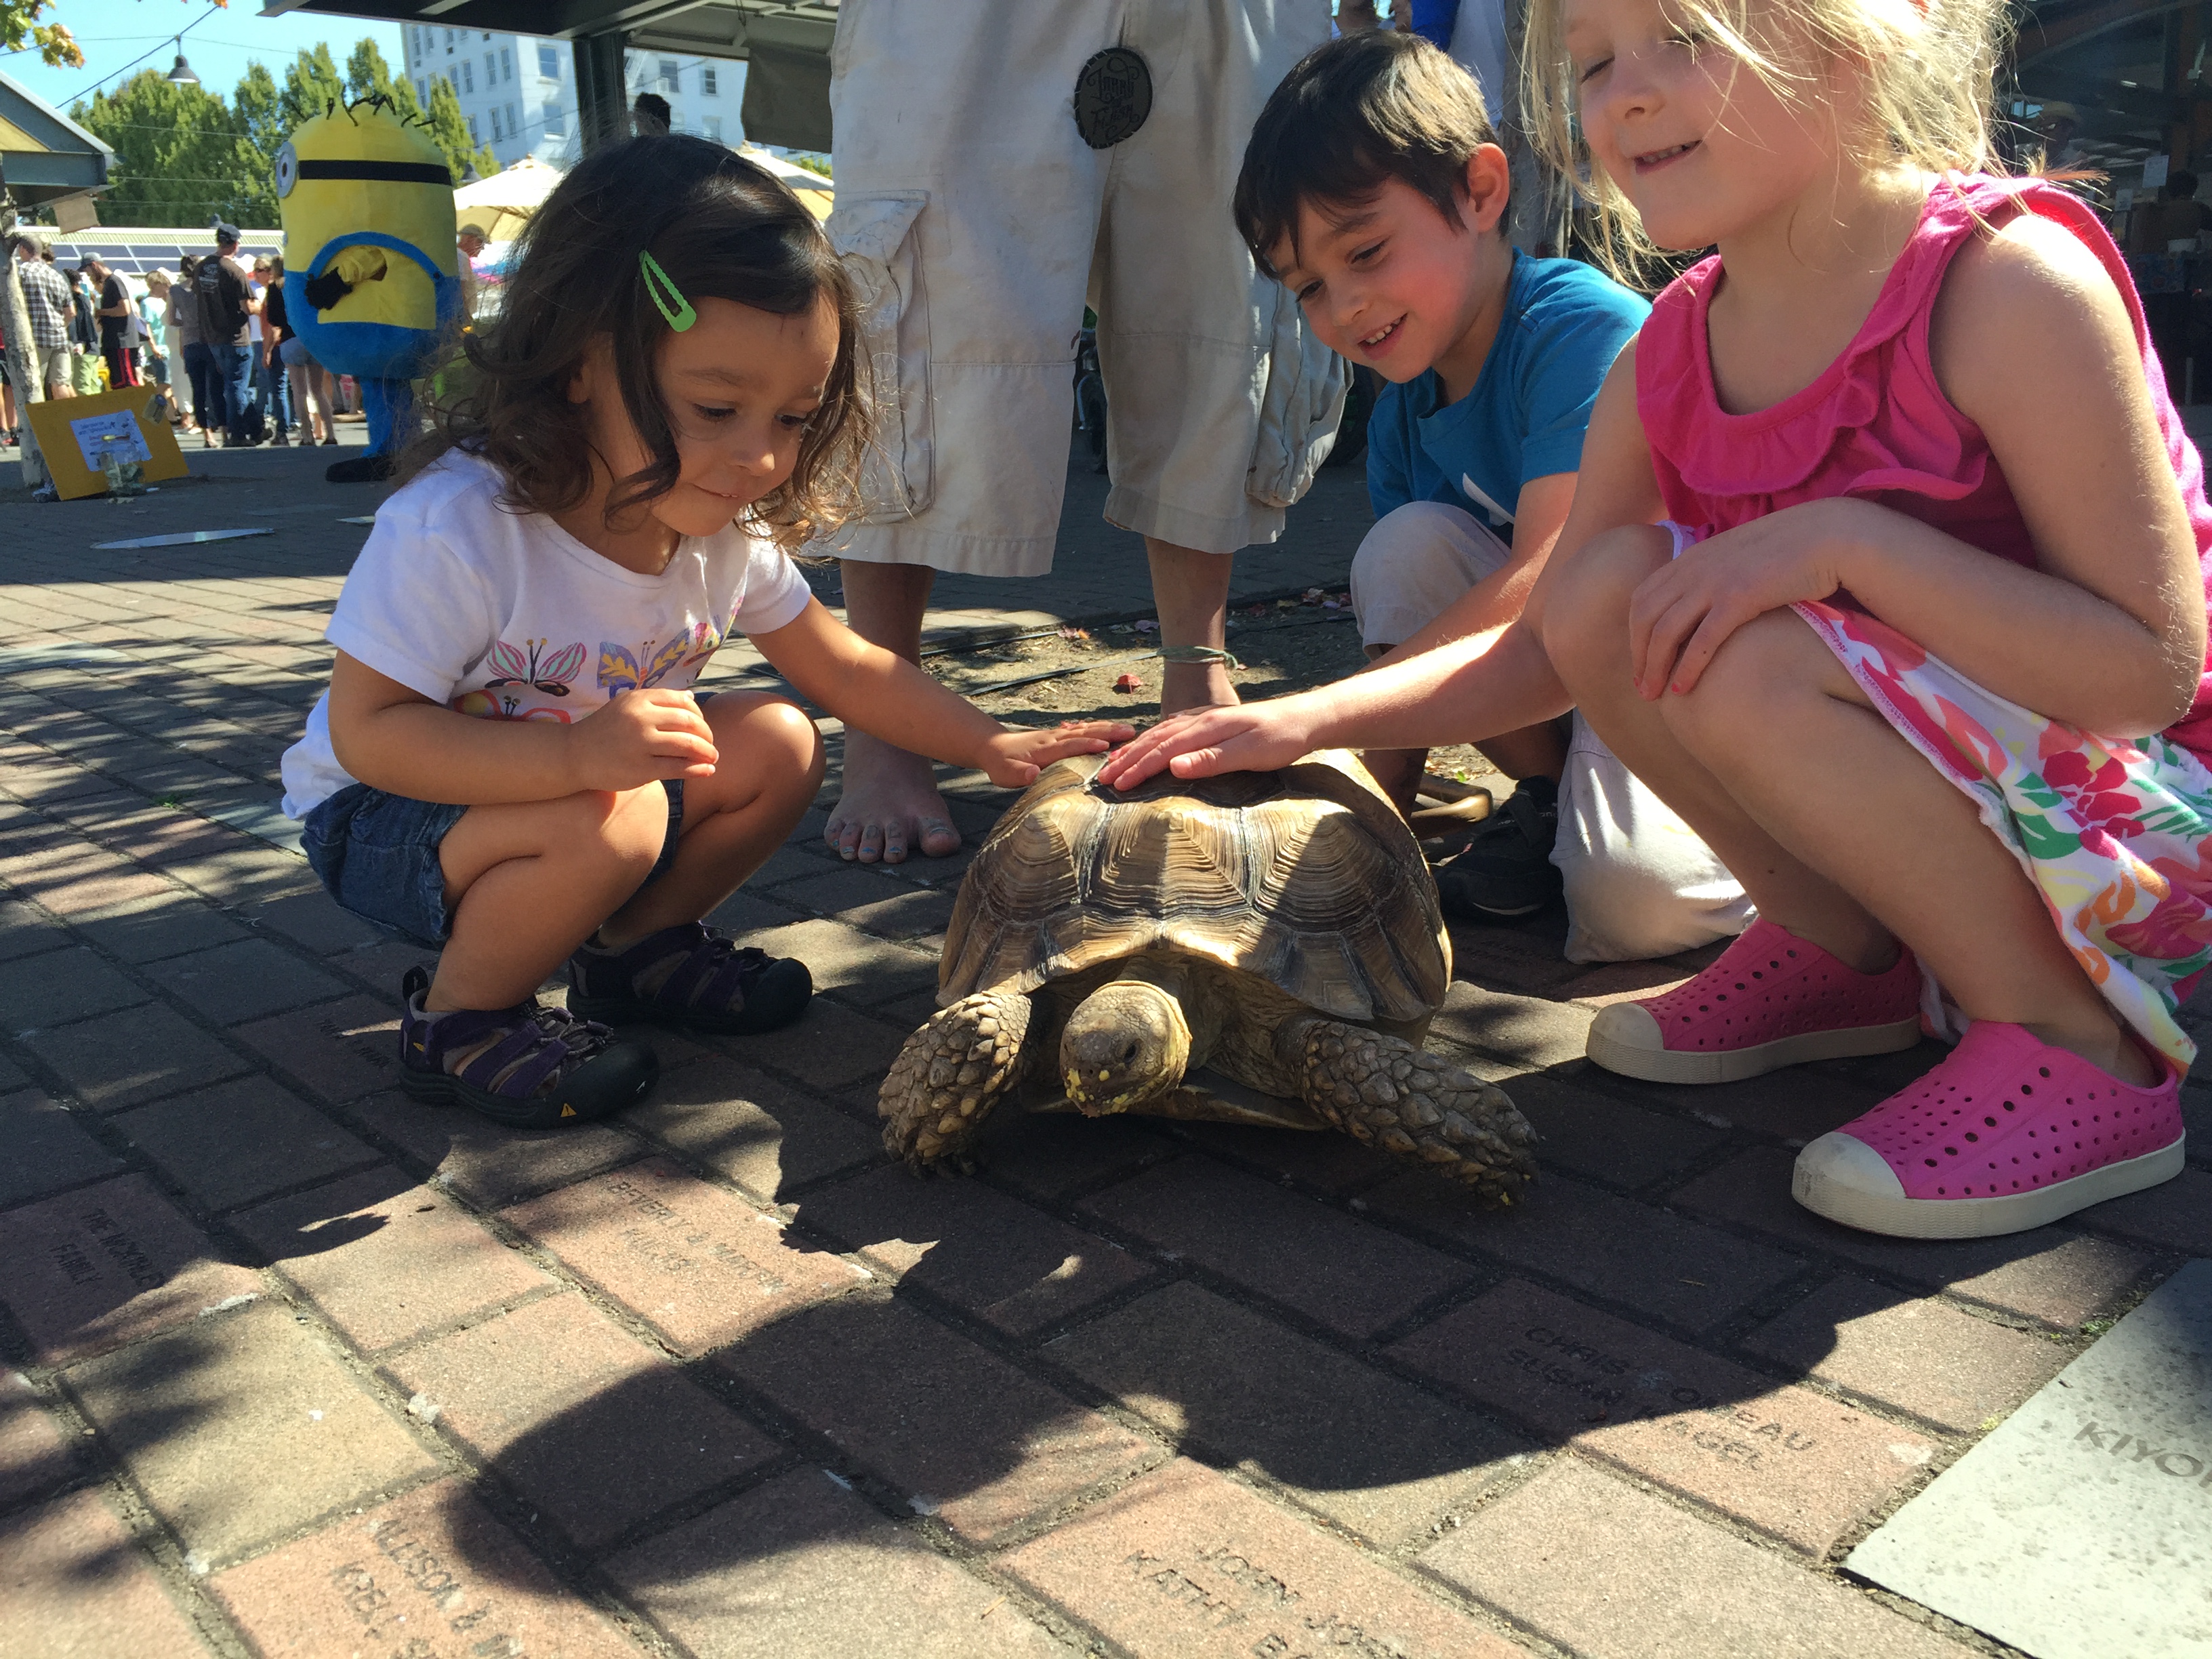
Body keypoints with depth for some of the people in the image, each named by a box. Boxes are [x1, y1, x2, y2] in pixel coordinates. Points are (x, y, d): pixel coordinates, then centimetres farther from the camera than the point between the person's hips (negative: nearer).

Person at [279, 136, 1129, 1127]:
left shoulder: (726, 530, -11)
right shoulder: (455, 526, -32)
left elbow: (843, 666, 0)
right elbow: (367, 731, -31)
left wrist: (991, 746, -11)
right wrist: (576, 755, -46)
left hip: (576, 778, 7)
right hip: (381, 814, -7)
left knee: (778, 745, -7)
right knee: (607, 823, -35)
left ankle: (632, 948, 12)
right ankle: (458, 1018, -8)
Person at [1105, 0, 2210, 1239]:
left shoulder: (2009, 282, -23)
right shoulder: (1668, 358, -4)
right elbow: (1553, 647, 3)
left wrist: (1850, 539, -33)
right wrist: (1306, 720, -8)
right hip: (1951, 786, 6)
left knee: (1749, 666, -30)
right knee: (1609, 589, -11)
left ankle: (2073, 1045, -11)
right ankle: (1843, 950, 6)